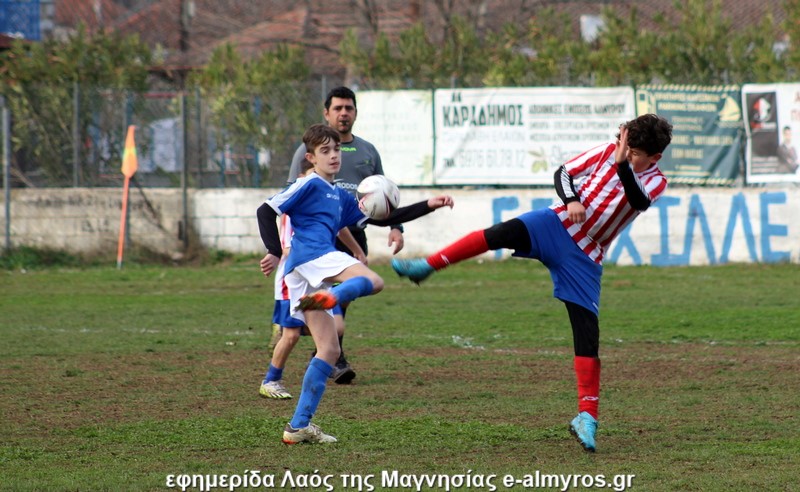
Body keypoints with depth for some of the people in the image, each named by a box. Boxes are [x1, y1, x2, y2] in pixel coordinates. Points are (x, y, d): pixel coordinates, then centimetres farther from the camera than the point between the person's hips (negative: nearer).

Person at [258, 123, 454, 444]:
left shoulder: (340, 197, 31)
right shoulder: (309, 185, 6)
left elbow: (382, 219, 31)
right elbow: (266, 211, -2)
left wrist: (429, 206, 25)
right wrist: (274, 253, -11)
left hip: (311, 275, 9)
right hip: (310, 255, -9)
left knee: (329, 350, 5)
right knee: (372, 281, -28)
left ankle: (299, 427, 1)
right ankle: (328, 298, -57)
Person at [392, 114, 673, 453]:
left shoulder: (655, 182, -1)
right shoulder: (608, 152, 4)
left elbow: (639, 201, -23)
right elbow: (564, 172, 8)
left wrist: (622, 163, -33)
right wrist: (571, 200, -11)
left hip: (584, 259, -1)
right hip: (557, 225, 1)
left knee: (587, 333, -8)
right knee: (502, 233, -28)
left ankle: (587, 417, -4)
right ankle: (426, 266, -22)